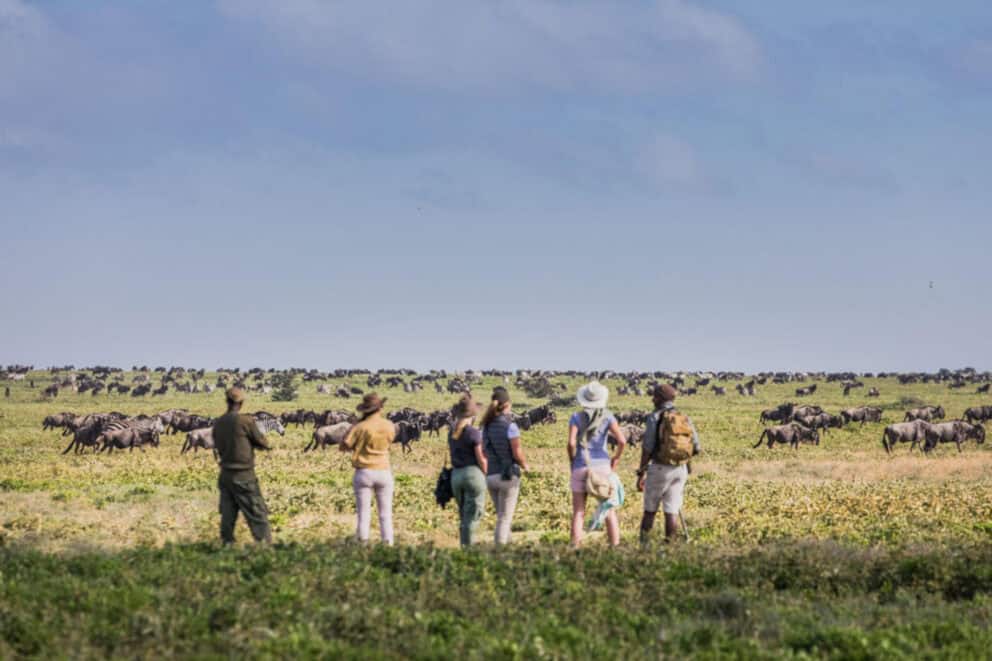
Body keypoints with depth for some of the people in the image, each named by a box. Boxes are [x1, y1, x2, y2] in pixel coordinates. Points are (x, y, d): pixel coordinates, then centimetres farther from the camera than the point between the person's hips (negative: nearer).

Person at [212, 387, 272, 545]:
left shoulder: (218, 423, 3)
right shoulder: (245, 420, -14)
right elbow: (263, 444, -5)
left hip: (225, 475, 6)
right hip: (244, 476, -6)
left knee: (228, 516, 11)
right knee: (258, 515, -1)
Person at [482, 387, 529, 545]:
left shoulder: (487, 426, 6)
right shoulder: (510, 426, -13)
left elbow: (484, 452, 9)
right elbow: (517, 453, -15)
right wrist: (525, 465, 4)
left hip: (491, 476, 6)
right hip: (508, 476, -6)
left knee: (503, 517, 19)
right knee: (504, 519, -3)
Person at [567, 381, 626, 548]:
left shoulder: (576, 417, -2)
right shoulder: (607, 416, -1)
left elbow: (571, 443, -14)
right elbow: (622, 441, -11)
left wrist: (572, 463, 3)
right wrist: (616, 458, 7)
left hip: (581, 468, 0)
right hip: (602, 467, 0)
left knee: (578, 513, 4)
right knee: (610, 512, 8)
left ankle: (576, 550, -3)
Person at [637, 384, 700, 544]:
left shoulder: (655, 418, -7)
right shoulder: (685, 419, 7)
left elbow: (647, 448, -11)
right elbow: (696, 448, 7)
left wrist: (641, 473, -7)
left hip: (659, 469, -4)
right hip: (680, 469, 4)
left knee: (650, 511, 7)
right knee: (672, 511, 5)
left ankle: (643, 545, 6)